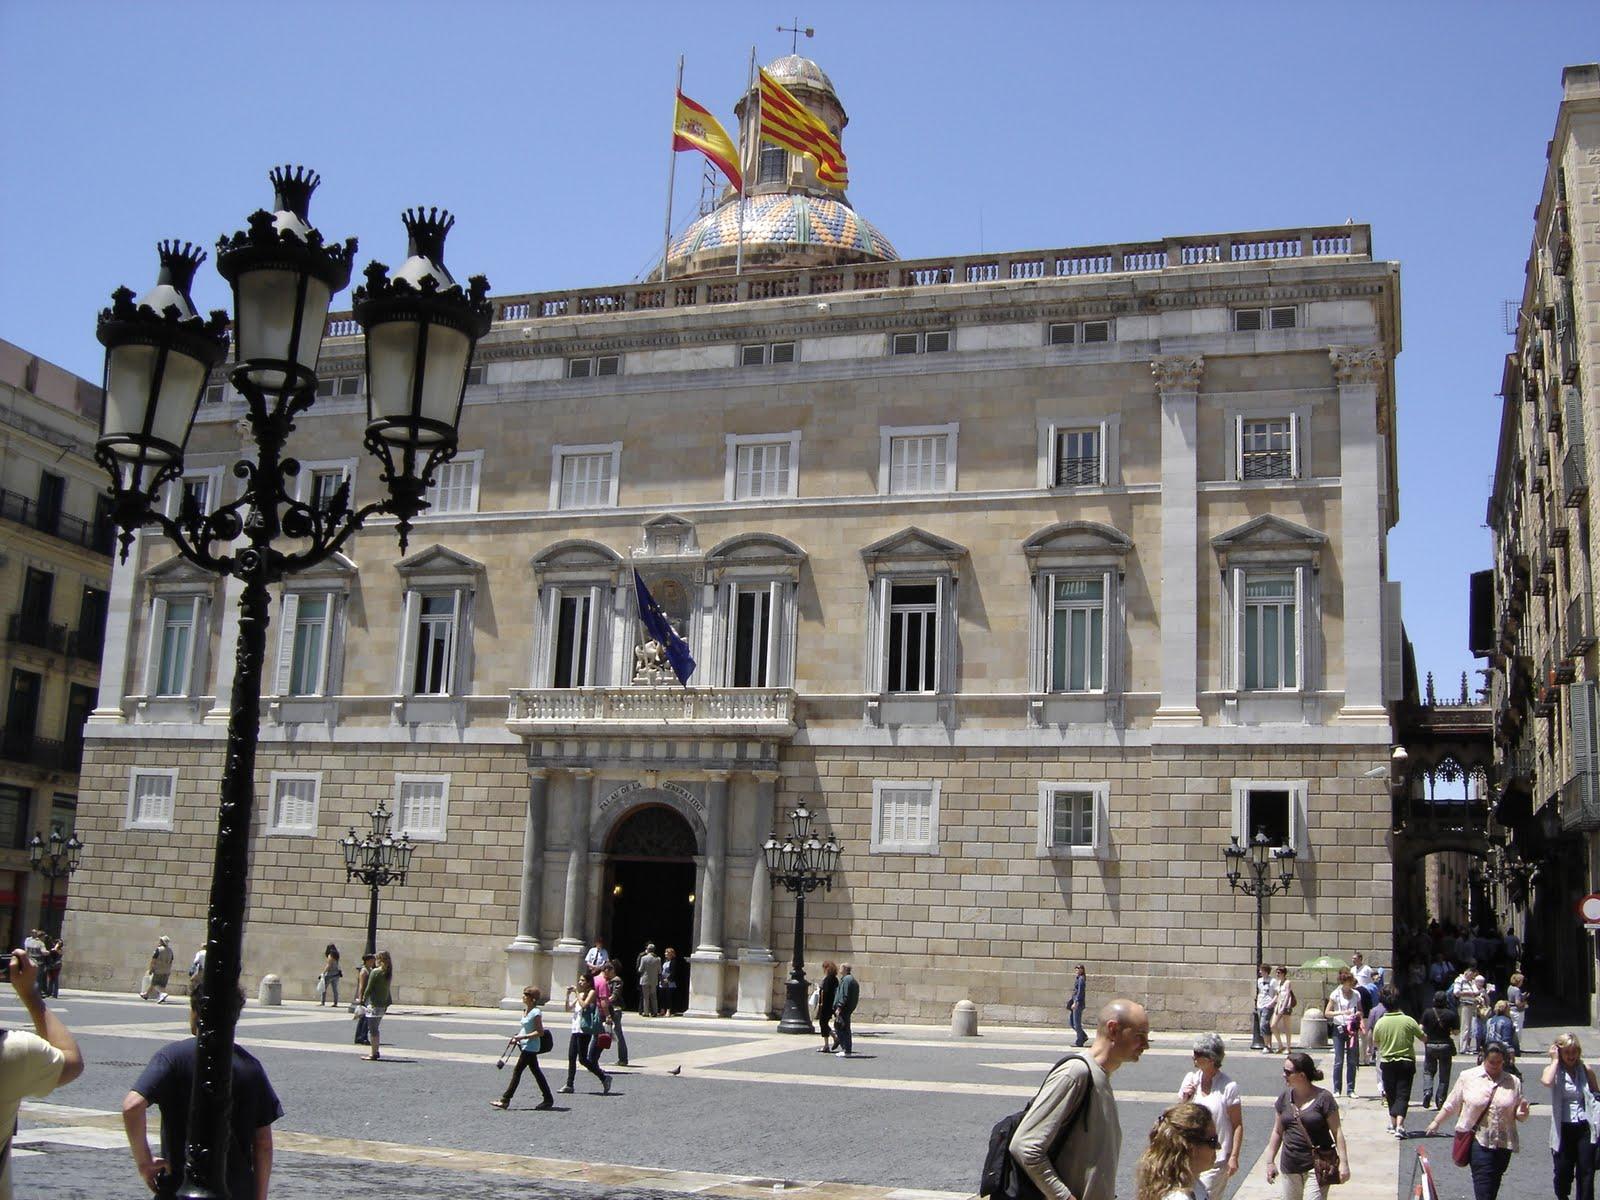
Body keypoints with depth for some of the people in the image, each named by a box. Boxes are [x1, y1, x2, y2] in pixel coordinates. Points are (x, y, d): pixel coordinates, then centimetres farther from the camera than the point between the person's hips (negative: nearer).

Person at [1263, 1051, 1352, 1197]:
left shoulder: (1322, 1098, -9)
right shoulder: (1285, 1098, 6)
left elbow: (1337, 1131, -6)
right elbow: (1277, 1132, 12)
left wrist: (1343, 1162, -11)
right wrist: (1270, 1162, 11)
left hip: (1317, 1165, -5)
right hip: (1289, 1167, 5)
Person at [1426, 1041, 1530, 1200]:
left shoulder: (1513, 1082, 7)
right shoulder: (1467, 1077, 0)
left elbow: (1518, 1114, 12)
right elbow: (1452, 1104, 8)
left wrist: (1522, 1113, -10)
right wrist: (1436, 1122, 10)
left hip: (1503, 1143, 3)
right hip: (1478, 1140, -3)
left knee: (1494, 1185, 9)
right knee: (1483, 1183, -13)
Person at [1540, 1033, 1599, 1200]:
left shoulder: (1586, 1070, 2)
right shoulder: (1554, 1070, -3)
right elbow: (1547, 1081, -27)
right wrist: (1555, 1060, -14)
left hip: (1584, 1127, 1)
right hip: (1563, 1128, -1)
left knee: (1586, 1172, 0)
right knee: (1562, 1172, 9)